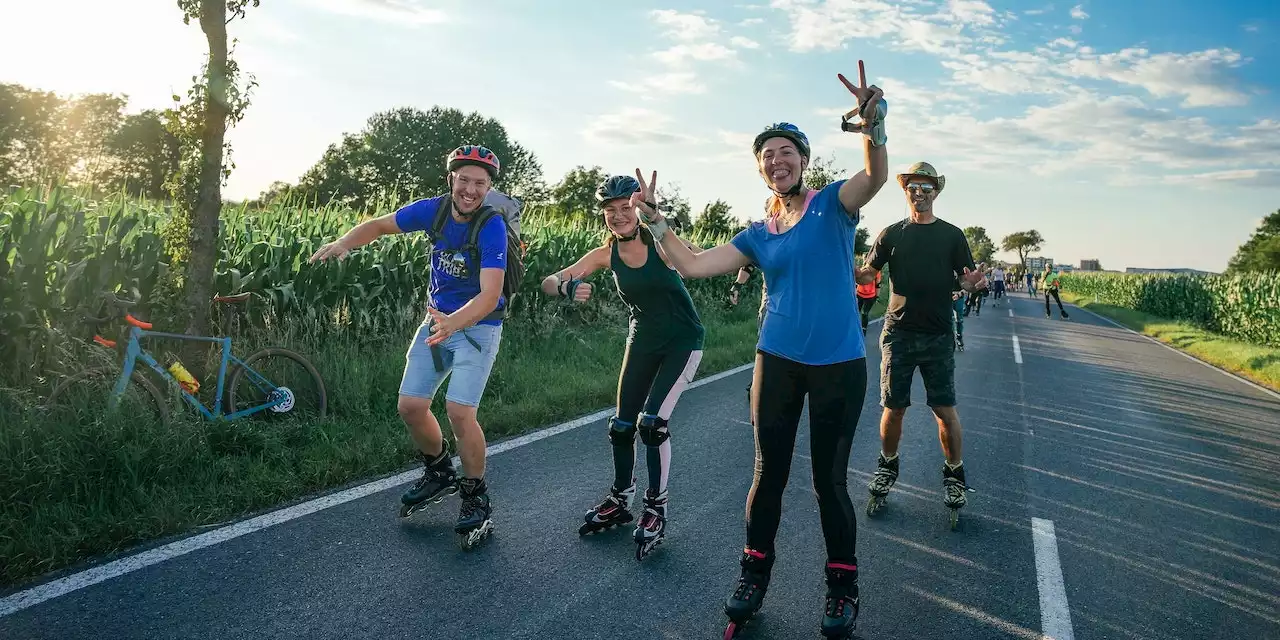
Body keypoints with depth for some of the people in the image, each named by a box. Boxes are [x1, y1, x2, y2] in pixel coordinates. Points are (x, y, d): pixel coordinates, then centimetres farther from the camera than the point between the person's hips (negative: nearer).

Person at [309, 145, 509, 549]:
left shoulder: (492, 227, -23)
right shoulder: (433, 209, -7)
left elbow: (489, 296, -32)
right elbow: (381, 225, 6)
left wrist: (452, 323, -50)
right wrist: (344, 243, -14)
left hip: (478, 325, -5)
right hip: (438, 319, 6)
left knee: (459, 412, -18)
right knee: (410, 406, 1)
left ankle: (476, 499, 4)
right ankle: (439, 474, 28)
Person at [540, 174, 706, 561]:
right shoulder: (606, 254, -8)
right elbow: (549, 282, -11)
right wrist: (566, 288, -36)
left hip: (683, 342, -5)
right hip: (643, 342, 5)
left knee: (652, 421, -17)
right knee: (621, 426, 6)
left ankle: (656, 510, 3)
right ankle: (620, 502, 29)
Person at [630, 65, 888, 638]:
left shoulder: (833, 204, -2)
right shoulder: (757, 235, 9)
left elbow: (876, 175, -23)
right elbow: (693, 267, 6)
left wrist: (873, 126, -41)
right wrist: (655, 222, 0)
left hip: (840, 365, -3)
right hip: (777, 362, 3)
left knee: (829, 479, 5)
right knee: (769, 473, 9)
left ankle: (842, 586, 25)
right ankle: (754, 574, 26)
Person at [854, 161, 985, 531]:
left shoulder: (952, 235, 7)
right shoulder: (892, 234, 8)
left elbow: (966, 281, 4)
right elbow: (868, 274, 3)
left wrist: (971, 283, -20)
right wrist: (850, 271, -19)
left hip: (938, 336, 0)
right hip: (898, 333, 1)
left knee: (945, 409, -1)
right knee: (893, 407, 4)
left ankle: (953, 473, 17)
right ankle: (887, 466, 25)